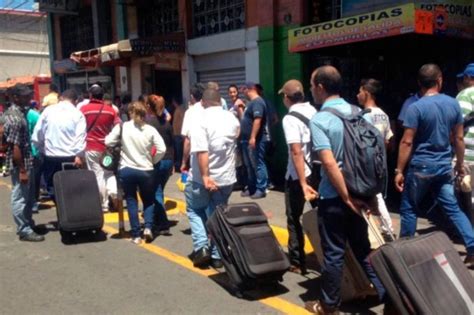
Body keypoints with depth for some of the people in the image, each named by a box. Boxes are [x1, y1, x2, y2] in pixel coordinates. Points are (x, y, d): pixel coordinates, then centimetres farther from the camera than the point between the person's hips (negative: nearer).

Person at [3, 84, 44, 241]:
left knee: (28, 196, 20)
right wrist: (22, 170, -22)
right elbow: (15, 147, -24)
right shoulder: (15, 118, -22)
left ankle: (28, 223, 33)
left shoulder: (18, 111, 9)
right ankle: (24, 231, 11)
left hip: (26, 161, 10)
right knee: (20, 197, 1)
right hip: (19, 164, -10)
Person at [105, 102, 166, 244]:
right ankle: (148, 227, -2)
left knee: (131, 202, 11)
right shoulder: (150, 130, -4)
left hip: (126, 170, 0)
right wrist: (152, 161, 7)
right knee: (148, 201, 18)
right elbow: (162, 149, -10)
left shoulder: (122, 127, -5)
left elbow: (108, 142, -6)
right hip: (146, 171, 0)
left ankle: (136, 235, 10)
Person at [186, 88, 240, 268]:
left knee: (195, 210, 17)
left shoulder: (201, 119, -15)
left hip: (201, 177, -4)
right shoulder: (233, 119, 4)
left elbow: (201, 151, -24)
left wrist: (205, 176, -23)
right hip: (226, 177, 5)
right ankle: (217, 255, 17)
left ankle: (201, 247, 5)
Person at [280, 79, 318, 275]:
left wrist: (303, 183, -24)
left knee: (294, 219, 8)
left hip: (298, 175, -6)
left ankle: (297, 263, 14)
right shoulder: (314, 112, 4)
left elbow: (296, 152, -22)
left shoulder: (290, 119, -14)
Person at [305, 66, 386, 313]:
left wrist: (347, 198, -17)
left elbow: (330, 163, -22)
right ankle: (387, 293, 20)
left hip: (334, 197, -6)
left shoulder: (319, 120, -14)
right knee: (364, 248, 18)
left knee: (334, 253, 7)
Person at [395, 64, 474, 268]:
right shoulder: (453, 104, 2)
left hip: (420, 167, -5)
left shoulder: (416, 107, -14)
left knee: (408, 210, 9)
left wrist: (399, 171, -10)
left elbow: (407, 142, -15)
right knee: (453, 208, 13)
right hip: (444, 167, 5)